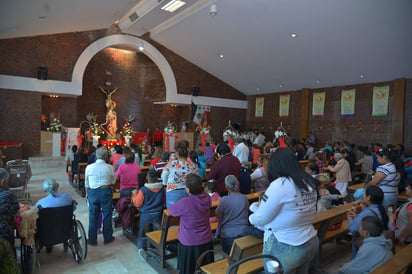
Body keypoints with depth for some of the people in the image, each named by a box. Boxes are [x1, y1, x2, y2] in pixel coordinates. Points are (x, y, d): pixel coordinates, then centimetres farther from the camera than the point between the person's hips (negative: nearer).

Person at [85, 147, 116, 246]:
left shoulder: (89, 167, -4)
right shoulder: (109, 167, -10)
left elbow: (86, 183, 7)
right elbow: (113, 181, 1)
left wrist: (87, 193, 20)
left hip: (92, 192, 2)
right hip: (106, 192, -1)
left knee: (93, 216, 12)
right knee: (107, 215, 12)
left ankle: (92, 239, 23)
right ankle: (107, 238, 25)